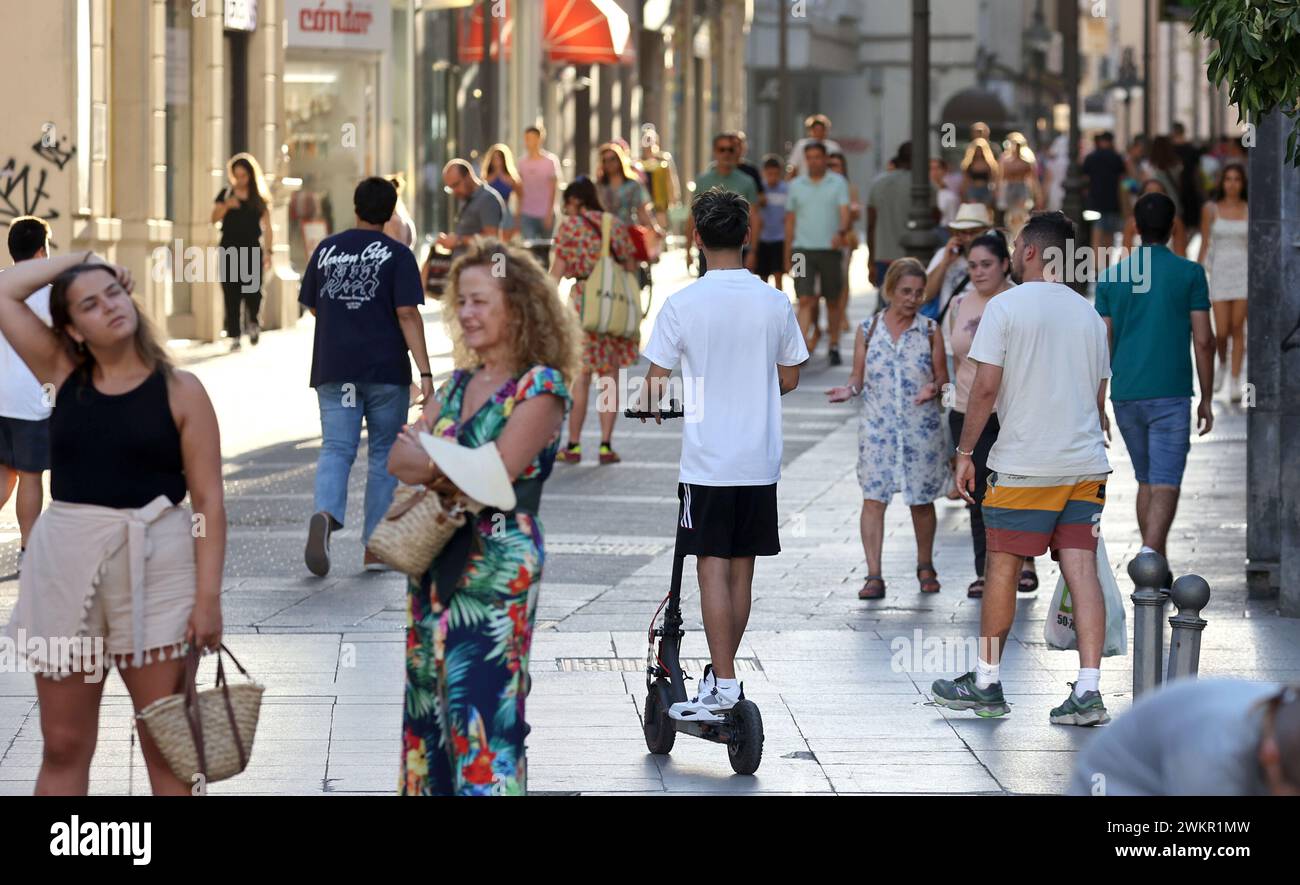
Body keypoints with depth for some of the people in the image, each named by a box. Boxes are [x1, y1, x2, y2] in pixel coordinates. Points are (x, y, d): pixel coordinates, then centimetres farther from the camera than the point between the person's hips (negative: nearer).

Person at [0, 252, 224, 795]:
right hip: (65, 566, 3)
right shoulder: (63, 376, 9)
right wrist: (81, 257, 10)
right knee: (64, 746, 6)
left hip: (155, 569, -3)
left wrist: (208, 596, -11)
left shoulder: (179, 390, 0)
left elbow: (208, 498, -3)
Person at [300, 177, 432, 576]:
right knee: (384, 454, 9)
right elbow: (407, 314, -12)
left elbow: (312, 306, 17)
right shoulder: (397, 255, -5)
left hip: (333, 369, 2)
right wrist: (425, 373, -14)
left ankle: (325, 514, -31)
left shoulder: (325, 250, 7)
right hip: (386, 370, -2)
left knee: (335, 449, -1)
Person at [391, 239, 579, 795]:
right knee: (428, 703, 9)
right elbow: (398, 459, 3)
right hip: (436, 560, 7)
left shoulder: (541, 387, -8)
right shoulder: (459, 383, 13)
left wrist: (428, 458, -6)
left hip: (498, 567, -7)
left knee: (482, 706, -9)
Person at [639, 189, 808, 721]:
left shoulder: (682, 304, -11)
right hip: (761, 462, 4)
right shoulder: (775, 303, 0)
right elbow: (789, 380, 9)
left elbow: (655, 382, -6)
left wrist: (650, 400, 18)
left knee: (713, 571, -2)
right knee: (741, 572, 12)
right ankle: (721, 673, 22)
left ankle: (723, 688, -7)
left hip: (707, 462, -4)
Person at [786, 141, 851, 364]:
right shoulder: (796, 185, 10)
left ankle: (834, 346, 18)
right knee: (805, 301, -10)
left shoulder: (838, 183, 4)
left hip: (830, 249, -1)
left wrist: (841, 232, -28)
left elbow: (844, 212, -6)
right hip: (803, 249, 1)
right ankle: (802, 347, -16)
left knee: (832, 302, 8)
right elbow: (790, 222, 14)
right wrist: (788, 256, 12)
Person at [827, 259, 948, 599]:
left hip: (921, 427, 0)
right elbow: (859, 377, 8)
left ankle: (925, 566, 28)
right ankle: (874, 575, -6)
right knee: (873, 498, -7)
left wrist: (934, 388, -17)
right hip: (877, 427, 0)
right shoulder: (868, 330, 5)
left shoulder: (930, 331, 4)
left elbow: (942, 377, 5)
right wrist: (849, 391, -13)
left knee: (922, 500, 8)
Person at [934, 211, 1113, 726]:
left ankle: (986, 683, 16)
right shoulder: (1088, 313, 13)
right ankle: (1089, 691, -8)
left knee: (1002, 568, 7)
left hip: (1023, 466, -5)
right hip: (1086, 464, 5)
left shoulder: (1006, 307, -5)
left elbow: (986, 386, -10)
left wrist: (965, 452, -3)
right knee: (1082, 572, 0)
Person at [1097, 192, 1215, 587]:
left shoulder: (1112, 278, 6)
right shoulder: (1190, 273, -2)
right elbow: (1203, 340, -3)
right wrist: (1207, 399, 5)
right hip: (1170, 395, -4)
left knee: (1147, 481, 18)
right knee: (1165, 485, -7)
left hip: (1125, 395, 4)